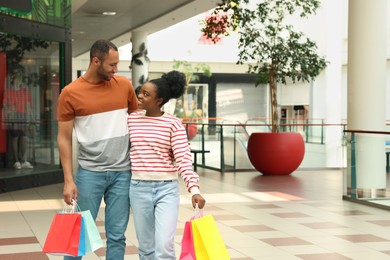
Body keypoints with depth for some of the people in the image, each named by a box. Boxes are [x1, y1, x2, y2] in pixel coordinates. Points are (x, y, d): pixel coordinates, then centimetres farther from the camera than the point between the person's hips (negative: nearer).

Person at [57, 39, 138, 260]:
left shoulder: (124, 85, 3)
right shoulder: (71, 93, -5)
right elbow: (64, 138, -2)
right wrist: (69, 180, -7)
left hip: (123, 172, 2)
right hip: (90, 172, -2)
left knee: (117, 236, 6)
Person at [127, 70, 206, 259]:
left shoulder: (173, 123, -6)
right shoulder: (131, 119, 4)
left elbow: (183, 159, -10)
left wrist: (194, 189, -20)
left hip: (167, 188, -3)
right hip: (139, 188, 3)